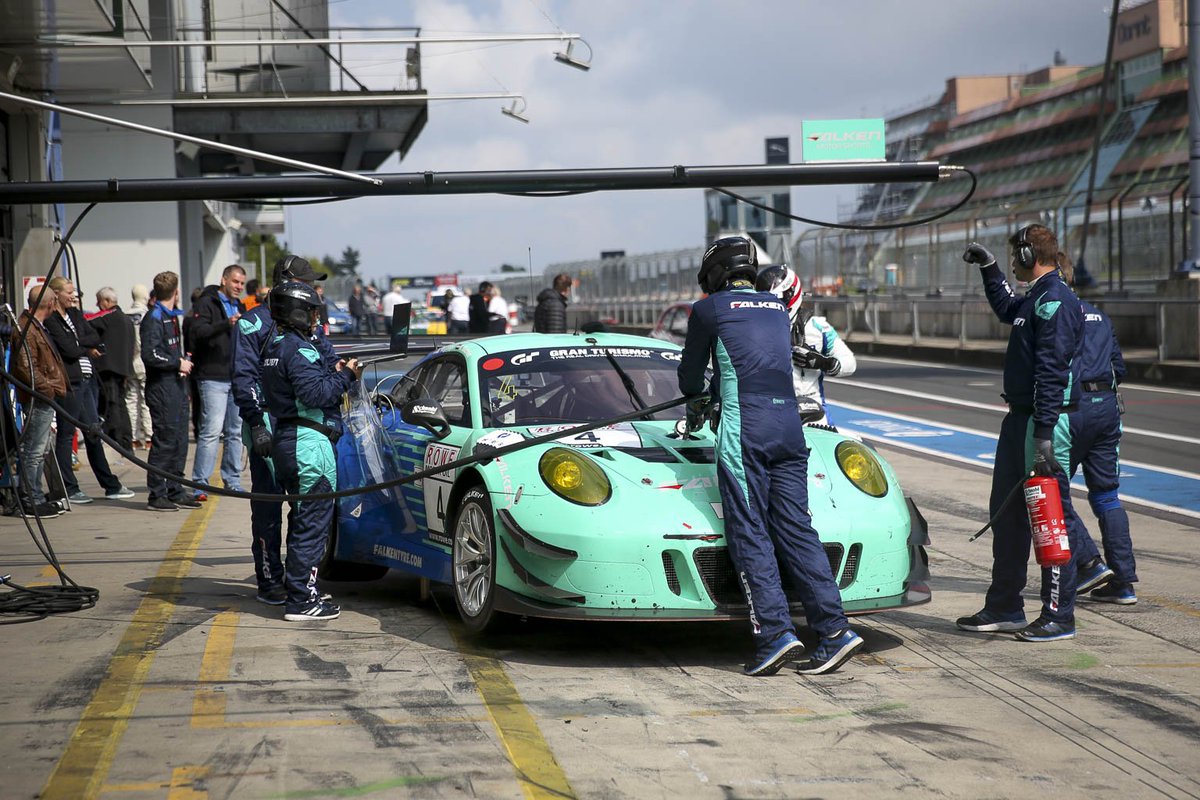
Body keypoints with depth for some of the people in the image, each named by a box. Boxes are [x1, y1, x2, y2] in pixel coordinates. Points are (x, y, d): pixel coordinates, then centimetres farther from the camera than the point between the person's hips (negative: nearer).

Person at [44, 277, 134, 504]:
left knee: (93, 433, 11)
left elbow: (95, 338, 6)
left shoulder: (74, 314, 15)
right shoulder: (50, 320, -10)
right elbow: (68, 350, -16)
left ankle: (111, 486, 15)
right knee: (65, 435, 0)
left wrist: (78, 343, -10)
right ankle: (69, 489, 5)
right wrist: (87, 348, 1)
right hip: (68, 382, -8)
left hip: (86, 379, 8)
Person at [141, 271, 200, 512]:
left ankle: (175, 492, 18)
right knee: (164, 442, -7)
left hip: (177, 386, 9)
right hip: (161, 387, -9)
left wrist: (184, 361, 8)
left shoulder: (173, 317, 18)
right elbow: (150, 355, -20)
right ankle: (157, 495, -1)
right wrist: (178, 363, -13)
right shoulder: (154, 319, -12)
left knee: (179, 441, 11)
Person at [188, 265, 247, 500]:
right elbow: (199, 331, -20)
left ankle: (232, 481, 19)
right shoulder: (206, 303, -4)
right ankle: (199, 484, -10)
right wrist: (226, 324, -34)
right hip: (214, 377, -8)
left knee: (236, 432, 10)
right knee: (211, 431, -13)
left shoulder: (239, 307, 21)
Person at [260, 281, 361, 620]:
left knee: (302, 519, 19)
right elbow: (315, 394, -23)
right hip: (309, 441, -11)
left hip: (285, 438, 11)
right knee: (313, 520, -7)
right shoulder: (297, 349, -15)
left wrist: (333, 370, 7)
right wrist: (345, 375, -11)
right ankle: (301, 600, -6)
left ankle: (299, 591, 26)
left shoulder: (275, 346, 17)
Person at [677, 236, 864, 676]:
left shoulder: (708, 310, 5)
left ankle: (774, 630, -15)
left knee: (749, 533, -4)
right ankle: (834, 629, -4)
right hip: (790, 424, 5)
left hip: (744, 429, -5)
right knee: (796, 528, 4)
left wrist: (695, 403, 40)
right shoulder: (776, 308, 21)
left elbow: (690, 373, 17)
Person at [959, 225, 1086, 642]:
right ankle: (1004, 608, 24)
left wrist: (1044, 435, -26)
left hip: (1046, 420, -11)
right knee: (1006, 512, 15)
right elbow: (1007, 310, 42)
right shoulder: (1036, 298, 15)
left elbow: (1052, 371, -22)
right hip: (1019, 418, 11)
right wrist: (989, 268, 36)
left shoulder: (1056, 300, -15)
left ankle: (1059, 616, 0)